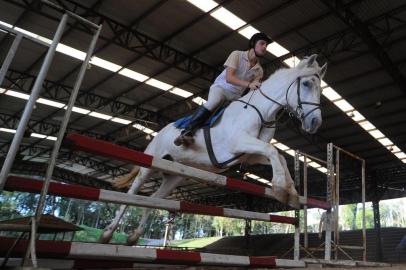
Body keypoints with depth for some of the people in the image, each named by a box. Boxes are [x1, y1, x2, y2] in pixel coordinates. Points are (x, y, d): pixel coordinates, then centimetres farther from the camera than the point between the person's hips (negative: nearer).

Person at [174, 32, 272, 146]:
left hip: (236, 96, 6)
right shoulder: (237, 55, -9)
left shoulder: (259, 70, 4)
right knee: (213, 103, -36)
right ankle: (187, 132, -37)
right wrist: (248, 84, -36)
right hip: (221, 87, -6)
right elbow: (229, 78, -22)